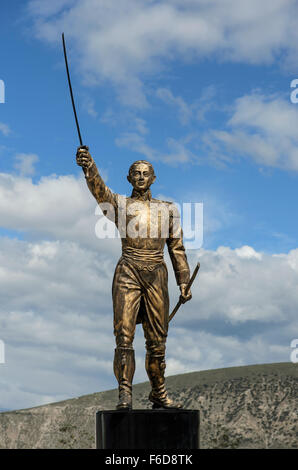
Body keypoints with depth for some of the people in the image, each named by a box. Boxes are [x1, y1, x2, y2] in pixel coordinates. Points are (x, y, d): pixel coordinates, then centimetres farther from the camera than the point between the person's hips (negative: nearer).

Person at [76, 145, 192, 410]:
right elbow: (99, 188, -14)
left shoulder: (167, 209, 17)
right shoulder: (119, 204, 9)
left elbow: (177, 248, 17)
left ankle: (159, 394, 17)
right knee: (124, 335, -10)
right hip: (128, 271, -2)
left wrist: (183, 281, 9)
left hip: (156, 274, 2)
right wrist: (88, 166, -34)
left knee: (157, 338, 6)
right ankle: (125, 395, -10)